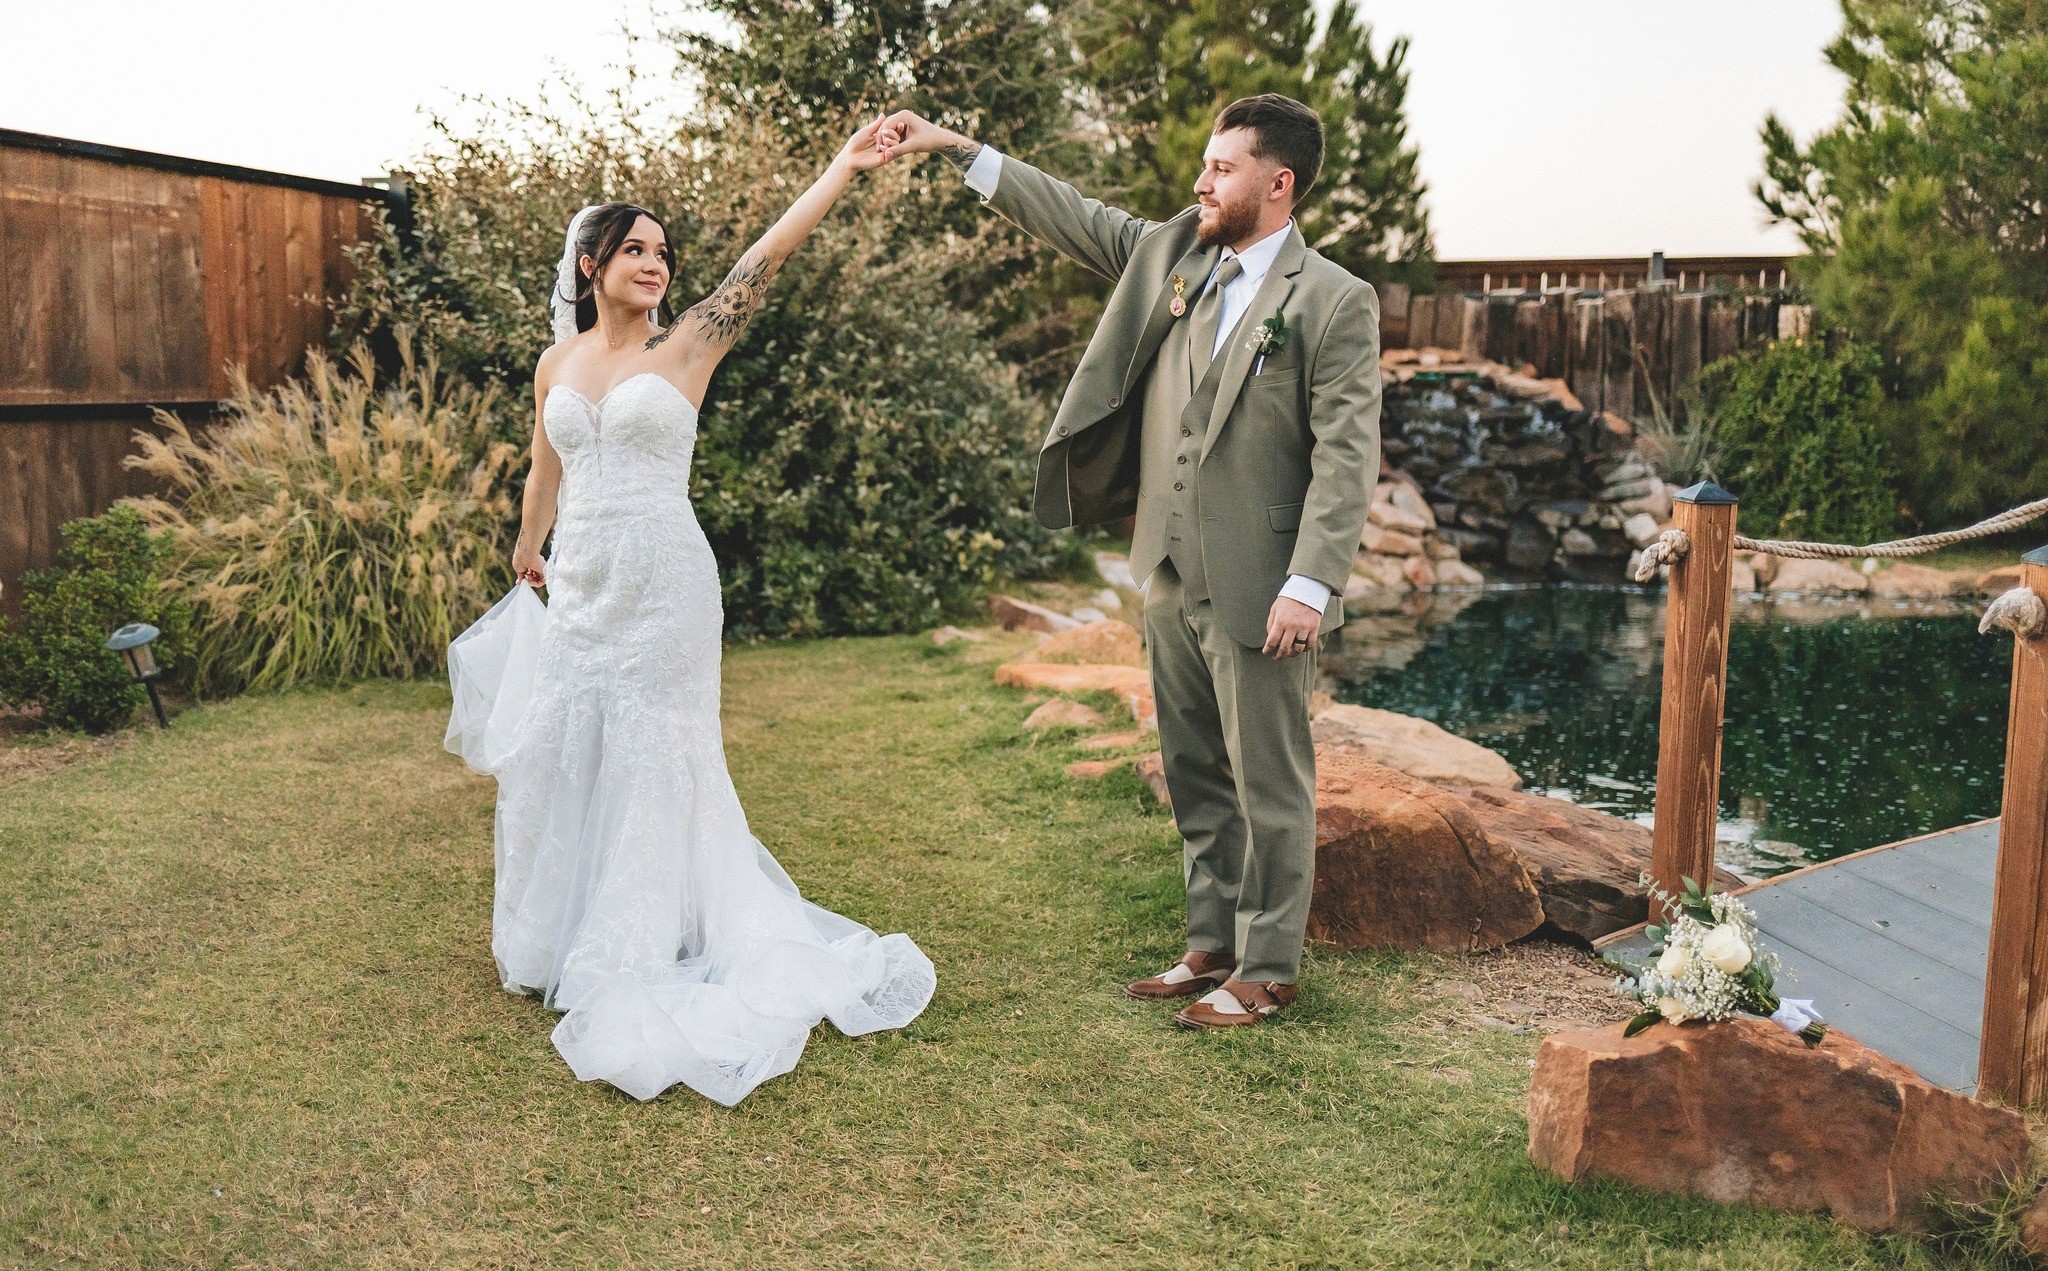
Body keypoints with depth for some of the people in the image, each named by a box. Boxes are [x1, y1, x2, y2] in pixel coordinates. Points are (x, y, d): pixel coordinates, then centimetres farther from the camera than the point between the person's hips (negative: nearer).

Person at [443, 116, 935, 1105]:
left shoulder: (687, 348, -3)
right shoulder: (557, 365, 9)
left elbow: (768, 255, -12)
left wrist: (845, 167, -19)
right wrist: (527, 553, 36)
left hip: (661, 585, -4)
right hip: (578, 584, 5)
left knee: (652, 760, 2)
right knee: (558, 757, 10)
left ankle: (637, 953, 15)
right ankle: (556, 944, 28)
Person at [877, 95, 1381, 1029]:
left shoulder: (1335, 303, -9)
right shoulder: (1170, 253, 10)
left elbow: (1346, 457, -13)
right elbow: (1070, 217, 16)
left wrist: (1310, 585, -19)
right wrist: (956, 148, 10)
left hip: (1257, 589, -7)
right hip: (1169, 574, 7)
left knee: (1267, 785, 4)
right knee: (1194, 777, 16)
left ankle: (1267, 970, 18)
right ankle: (1213, 946, 30)